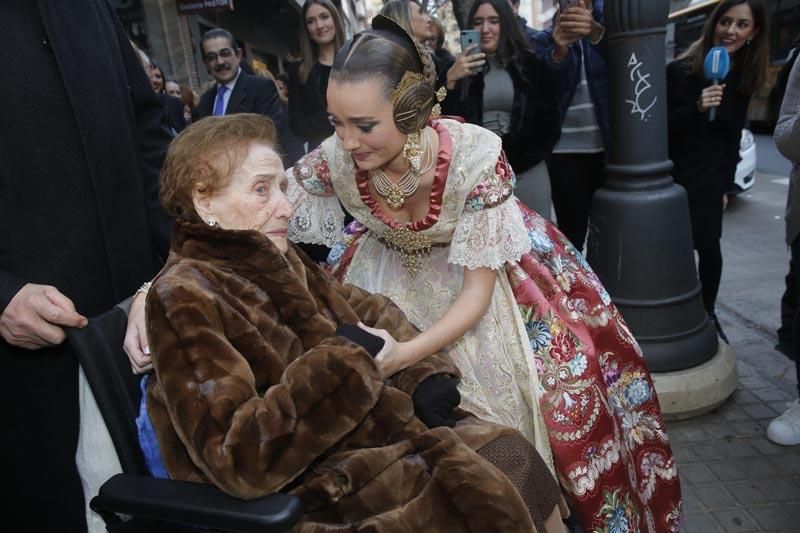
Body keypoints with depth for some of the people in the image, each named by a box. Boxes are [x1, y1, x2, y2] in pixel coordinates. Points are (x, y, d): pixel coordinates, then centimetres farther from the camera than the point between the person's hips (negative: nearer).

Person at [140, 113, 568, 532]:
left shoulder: (279, 260, 7)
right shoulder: (184, 297, -16)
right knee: (492, 494, -14)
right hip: (315, 493, -7)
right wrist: (341, 356, -22)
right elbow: (237, 458, -24)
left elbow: (370, 311, 16)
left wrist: (424, 373, -1)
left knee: (513, 454, -2)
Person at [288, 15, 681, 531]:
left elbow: (477, 290, -27)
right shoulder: (333, 160, -25)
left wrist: (405, 354, -42)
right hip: (389, 272, 3)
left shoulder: (474, 154, -33)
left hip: (473, 271, -2)